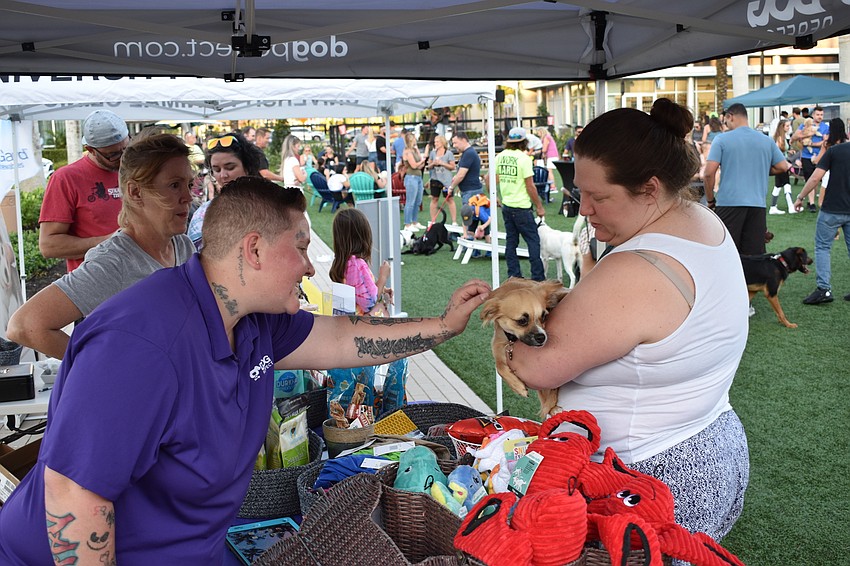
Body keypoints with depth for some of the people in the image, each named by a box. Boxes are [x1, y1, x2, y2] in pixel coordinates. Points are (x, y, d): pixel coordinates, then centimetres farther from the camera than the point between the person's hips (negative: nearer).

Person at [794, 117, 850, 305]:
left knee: (822, 247, 2)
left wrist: (800, 197, -5)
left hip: (832, 209, -5)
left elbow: (815, 178, -14)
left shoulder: (833, 151, -7)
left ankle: (824, 289, -8)